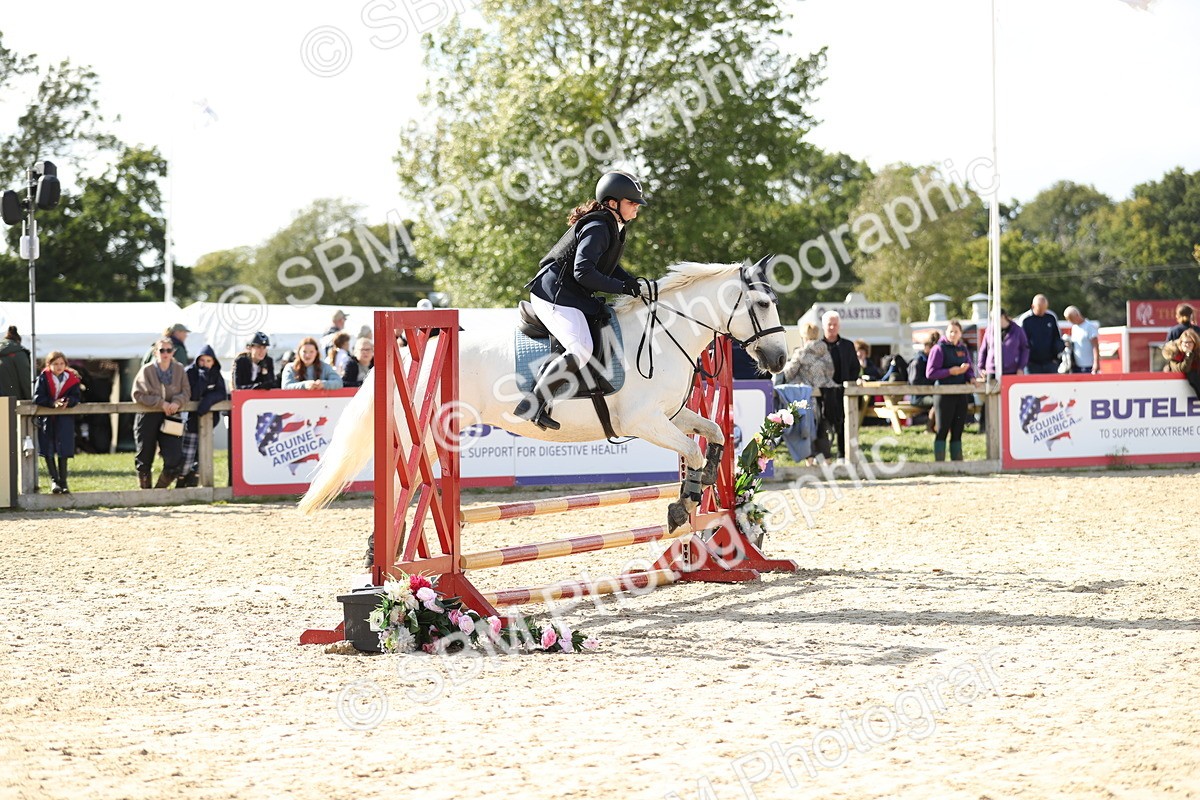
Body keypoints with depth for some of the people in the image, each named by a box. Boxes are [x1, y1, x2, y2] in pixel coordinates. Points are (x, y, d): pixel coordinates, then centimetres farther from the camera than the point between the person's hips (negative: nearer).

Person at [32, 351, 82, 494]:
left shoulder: (72, 378, 0)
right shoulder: (43, 377, -5)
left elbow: (76, 396, -4)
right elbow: (37, 397, -12)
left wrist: (67, 402, -25)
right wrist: (53, 403, -25)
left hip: (65, 419, 1)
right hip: (46, 418, -1)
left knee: (63, 451, -3)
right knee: (48, 451, -2)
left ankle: (63, 482, 4)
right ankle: (54, 480, 3)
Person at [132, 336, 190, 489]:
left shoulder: (179, 369, 4)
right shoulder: (147, 370, -5)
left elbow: (186, 391, 5)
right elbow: (138, 394, -8)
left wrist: (177, 402, -16)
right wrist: (161, 403, -15)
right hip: (148, 418, -2)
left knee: (175, 461, -9)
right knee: (144, 460, 7)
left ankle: (160, 488, 14)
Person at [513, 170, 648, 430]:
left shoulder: (614, 227, 14)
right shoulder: (597, 228, -18)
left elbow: (608, 266, 25)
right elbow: (583, 272, -26)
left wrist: (632, 282, 8)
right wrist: (622, 287, -21)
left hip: (575, 298, 11)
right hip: (555, 295, -11)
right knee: (581, 351, -27)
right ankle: (533, 404, -19)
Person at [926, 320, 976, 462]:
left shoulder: (963, 349, 13)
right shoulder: (939, 349, -6)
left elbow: (969, 369, 19)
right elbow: (930, 373, -12)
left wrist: (971, 378, -3)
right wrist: (950, 372, -18)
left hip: (961, 395, 6)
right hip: (944, 395, -6)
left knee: (958, 430, 9)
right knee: (942, 430, -5)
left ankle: (957, 461, 14)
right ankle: (939, 462, -4)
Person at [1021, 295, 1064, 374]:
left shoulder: (1051, 317, 2)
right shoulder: (1025, 320, -7)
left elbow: (1058, 338, 12)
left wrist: (1056, 356, 1)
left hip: (1050, 362, 3)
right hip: (1032, 364, -3)